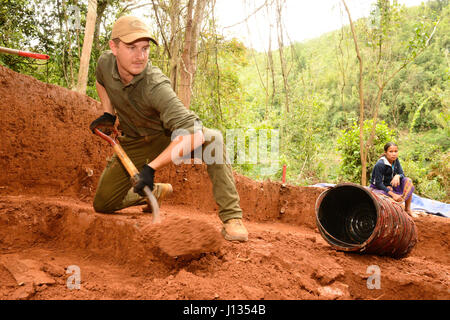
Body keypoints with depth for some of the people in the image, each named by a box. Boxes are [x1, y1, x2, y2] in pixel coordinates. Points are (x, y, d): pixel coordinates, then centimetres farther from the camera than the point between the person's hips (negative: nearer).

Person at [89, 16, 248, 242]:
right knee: (102, 204, 1)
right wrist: (108, 115, -1)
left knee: (212, 139, -37)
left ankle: (231, 217, -30)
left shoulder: (155, 86, -36)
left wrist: (151, 168, -47)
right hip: (134, 143, 5)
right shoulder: (105, 62, -17)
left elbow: (193, 133, -48)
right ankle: (156, 191, 27)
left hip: (169, 137, -5)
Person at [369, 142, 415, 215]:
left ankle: (407, 209, -13)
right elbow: (378, 184, -24)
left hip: (391, 186, 8)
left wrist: (398, 176, -27)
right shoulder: (380, 164, -22)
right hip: (378, 188, -7)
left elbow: (402, 175, -1)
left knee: (408, 181, -14)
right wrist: (393, 194, -31)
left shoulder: (395, 160, -1)